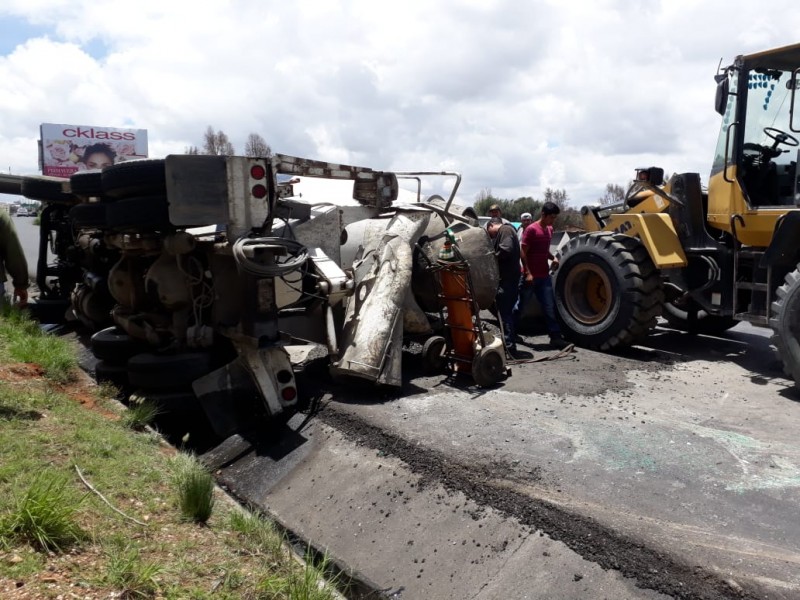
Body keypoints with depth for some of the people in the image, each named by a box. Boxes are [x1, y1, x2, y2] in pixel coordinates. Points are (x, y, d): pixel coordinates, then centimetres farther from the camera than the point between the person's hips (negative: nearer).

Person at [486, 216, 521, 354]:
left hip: (507, 279, -11)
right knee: (506, 312, 16)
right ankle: (509, 344, 23)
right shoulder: (504, 232, 24)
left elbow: (505, 250, -23)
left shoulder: (505, 230, -8)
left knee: (504, 313, -9)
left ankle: (509, 347, -8)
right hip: (508, 278, 11)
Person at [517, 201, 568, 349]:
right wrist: (527, 273, -19)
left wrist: (553, 258, 2)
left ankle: (555, 337, 4)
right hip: (530, 276, -6)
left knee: (550, 308, 3)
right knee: (520, 307, 6)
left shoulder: (550, 230, 11)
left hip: (544, 276, 6)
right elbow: (523, 252, -14)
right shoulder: (531, 229, -12)